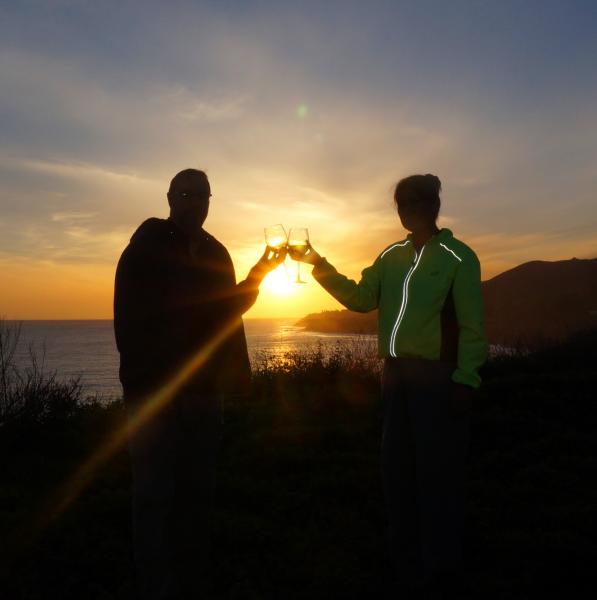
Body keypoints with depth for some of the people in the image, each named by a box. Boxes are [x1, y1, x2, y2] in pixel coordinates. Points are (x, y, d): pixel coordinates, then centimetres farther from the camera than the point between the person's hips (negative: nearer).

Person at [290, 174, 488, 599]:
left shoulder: (458, 258, -6)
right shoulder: (392, 256, 13)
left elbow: (472, 326, -9)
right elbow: (362, 298, 9)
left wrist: (466, 380, -15)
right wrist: (320, 265, 3)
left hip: (438, 379, -6)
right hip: (398, 375, 7)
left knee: (437, 477, 1)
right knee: (398, 474, 13)